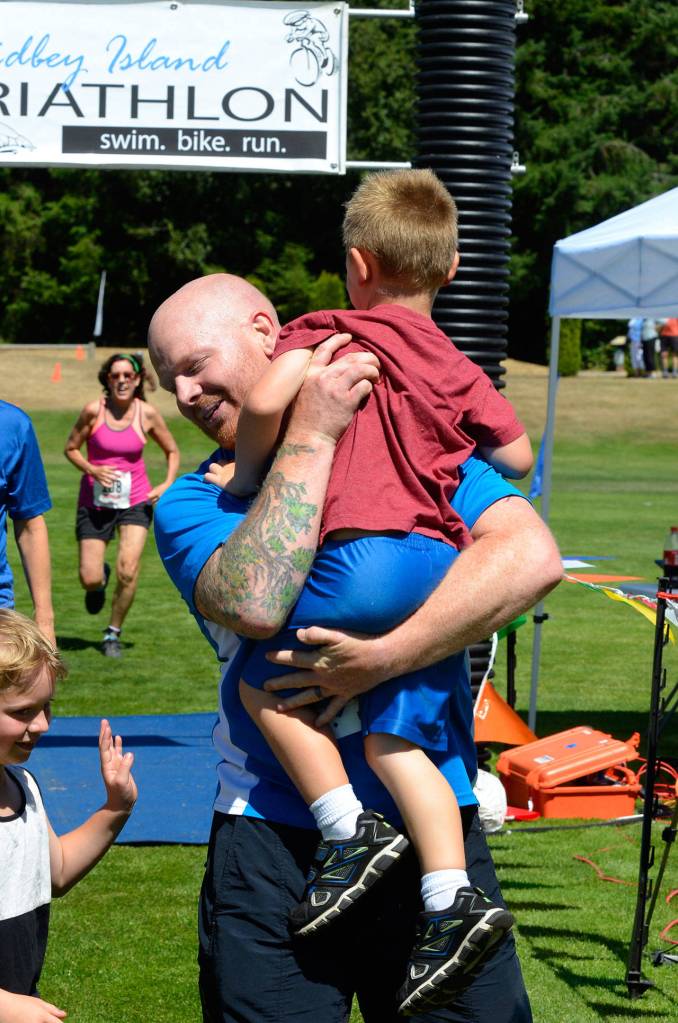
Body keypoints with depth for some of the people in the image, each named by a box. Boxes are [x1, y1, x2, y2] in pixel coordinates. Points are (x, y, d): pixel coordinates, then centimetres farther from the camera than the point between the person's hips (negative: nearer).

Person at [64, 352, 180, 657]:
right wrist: (92, 470, -16)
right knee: (89, 581, -3)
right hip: (95, 502, 0)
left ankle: (113, 633, 5)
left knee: (128, 570, -18)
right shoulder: (93, 411, -10)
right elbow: (71, 448, 2)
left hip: (135, 501, 0)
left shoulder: (147, 414, -6)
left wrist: (168, 484, -6)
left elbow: (172, 451, 9)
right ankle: (100, 577, 37)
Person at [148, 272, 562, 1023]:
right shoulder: (191, 504, 5)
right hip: (271, 841, 1)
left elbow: (533, 557, -13)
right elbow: (255, 603, -17)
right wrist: (311, 434, -14)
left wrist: (387, 656, -19)